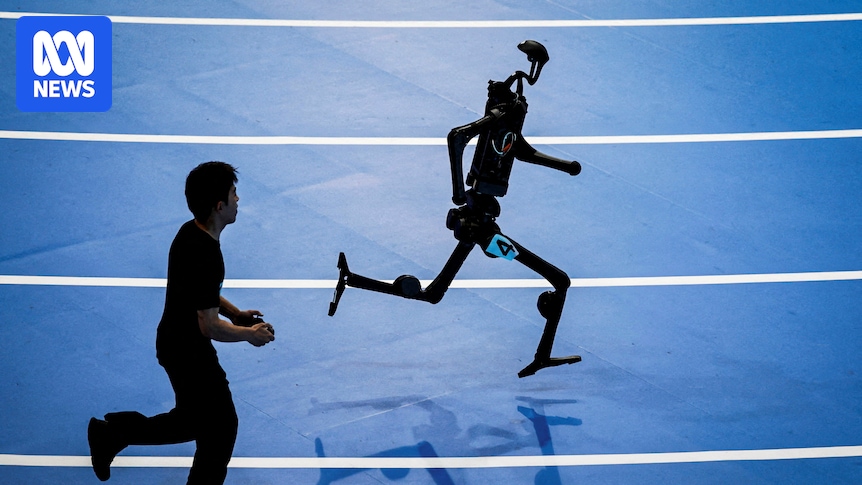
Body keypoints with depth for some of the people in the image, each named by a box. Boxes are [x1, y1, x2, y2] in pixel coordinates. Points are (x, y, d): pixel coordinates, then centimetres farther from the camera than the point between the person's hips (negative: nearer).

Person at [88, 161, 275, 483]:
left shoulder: (190, 233, -1)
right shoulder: (206, 256, -30)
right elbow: (210, 327, -27)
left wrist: (234, 312, 10)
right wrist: (249, 333, -12)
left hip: (174, 344, 9)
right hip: (190, 353, -9)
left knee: (194, 418, 23)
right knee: (220, 427, 6)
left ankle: (112, 432, 27)